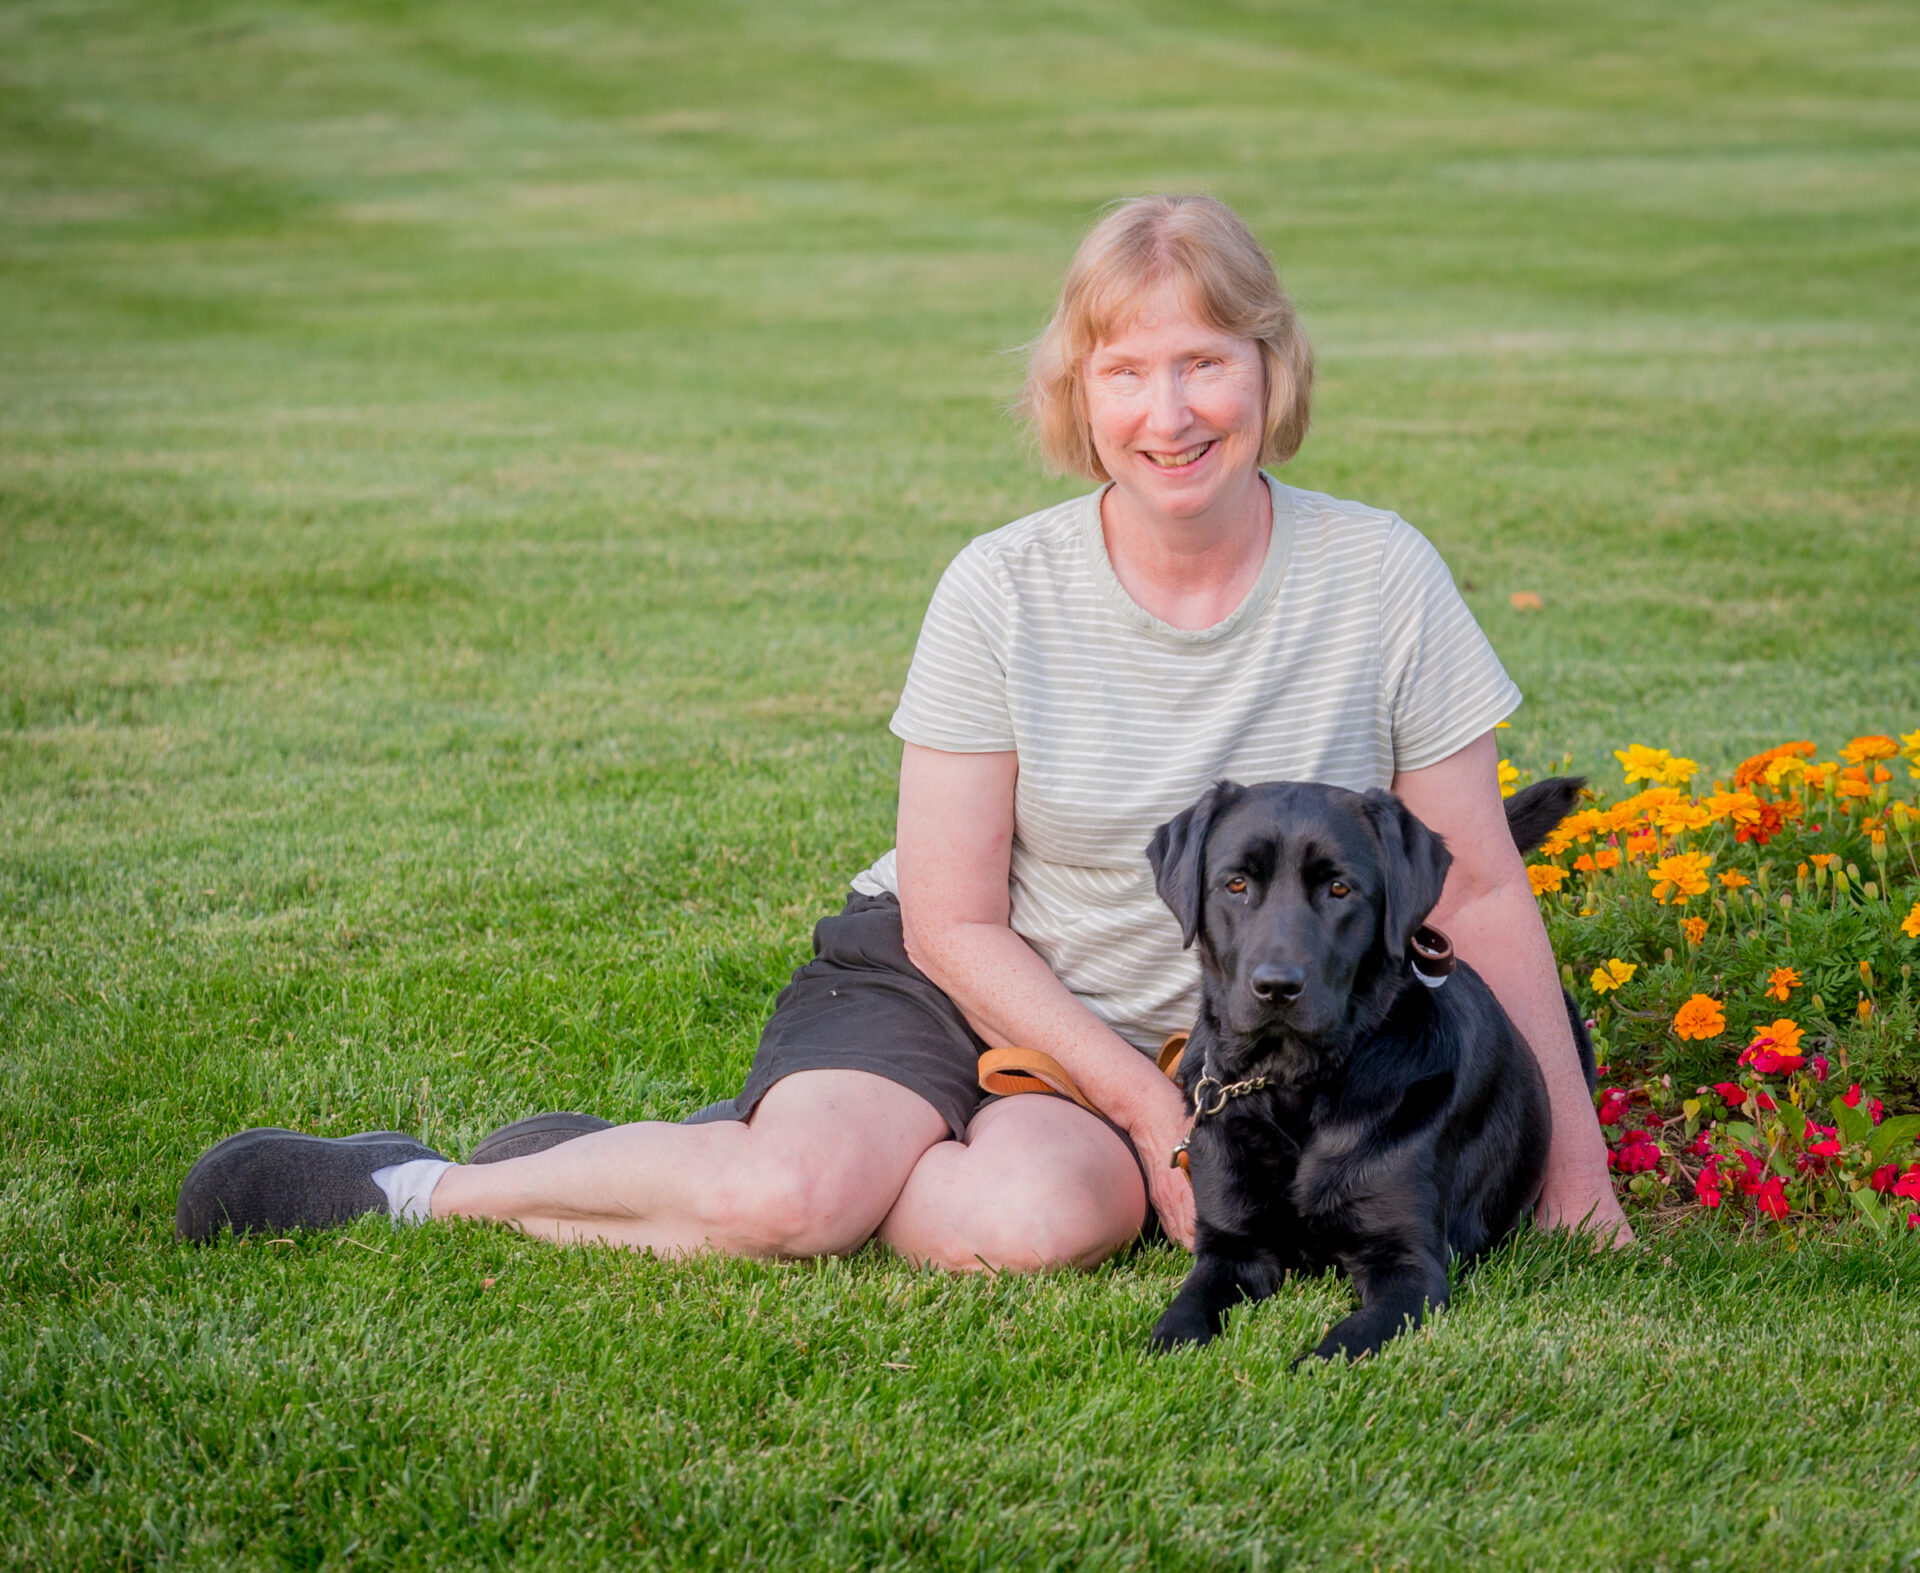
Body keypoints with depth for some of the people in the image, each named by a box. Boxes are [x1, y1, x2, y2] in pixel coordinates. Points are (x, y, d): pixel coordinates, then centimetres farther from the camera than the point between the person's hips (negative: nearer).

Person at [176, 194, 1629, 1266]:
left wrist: (1568, 1139, -5)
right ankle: (414, 1188, -5)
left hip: (1184, 1044, 1)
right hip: (941, 981, 0)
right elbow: (954, 923, -8)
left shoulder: (1380, 578, -8)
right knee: (785, 1198, -30)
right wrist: (1150, 1112, -16)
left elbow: (1480, 892, -1)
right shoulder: (1003, 594, -10)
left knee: (1046, 1218, -35)